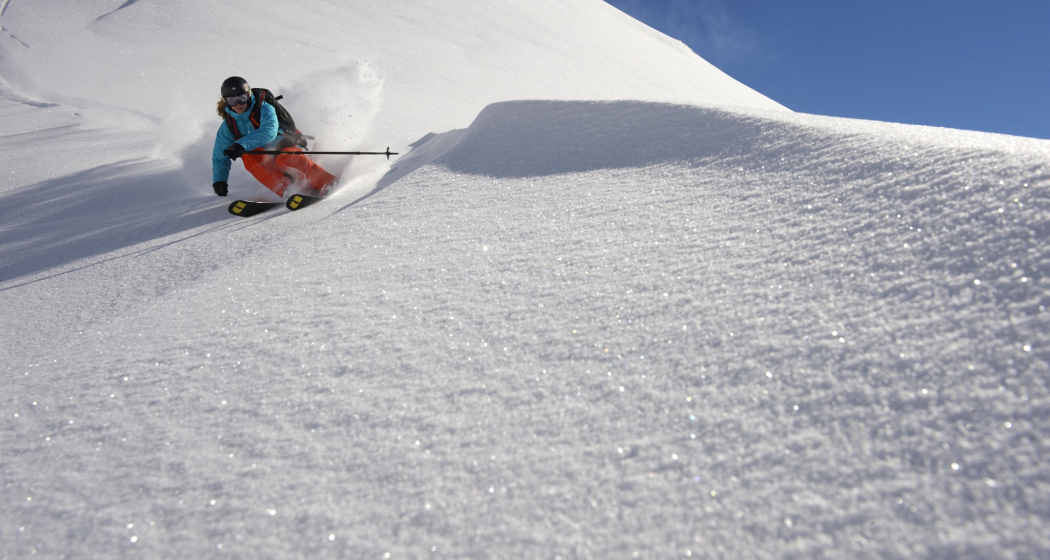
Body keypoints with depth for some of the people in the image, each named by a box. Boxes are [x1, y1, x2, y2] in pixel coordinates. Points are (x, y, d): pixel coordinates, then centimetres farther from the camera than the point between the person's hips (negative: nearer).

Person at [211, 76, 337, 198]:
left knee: (284, 159, -38)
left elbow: (269, 131, -37)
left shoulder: (264, 108, -16)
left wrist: (242, 145, -48)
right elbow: (220, 159, 4)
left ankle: (329, 186, -42)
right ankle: (286, 190, -39)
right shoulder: (228, 126, -2)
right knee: (246, 155, -27)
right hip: (267, 163, 4)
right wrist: (219, 181, -14)